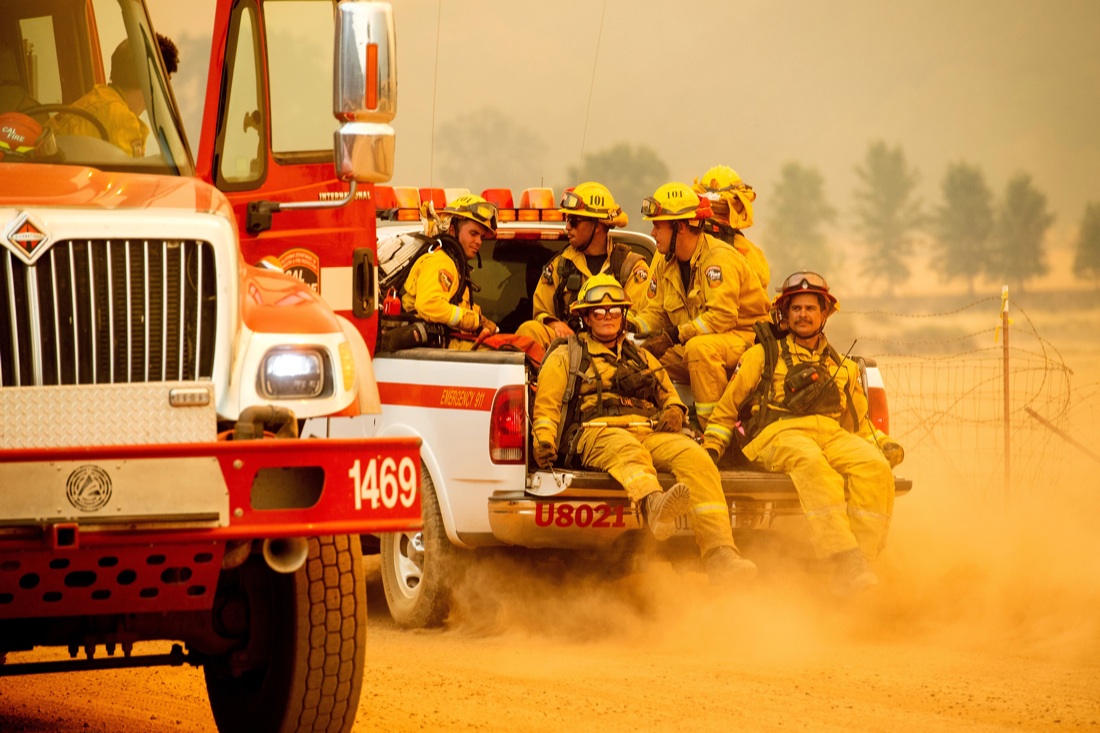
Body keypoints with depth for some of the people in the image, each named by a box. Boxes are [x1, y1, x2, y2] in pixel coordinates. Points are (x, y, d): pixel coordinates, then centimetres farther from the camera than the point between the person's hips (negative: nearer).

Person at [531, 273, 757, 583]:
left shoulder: (642, 359, 35)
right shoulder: (565, 358, 23)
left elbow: (669, 396, 35)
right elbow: (546, 407, 14)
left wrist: (673, 412, 10)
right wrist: (544, 442, -7)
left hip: (649, 433, 4)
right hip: (596, 433, -4)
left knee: (694, 456, -29)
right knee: (627, 449, -42)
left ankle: (720, 553, -45)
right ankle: (653, 504, -78)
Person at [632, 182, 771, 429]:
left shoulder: (719, 258, -18)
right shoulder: (664, 263, 7)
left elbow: (721, 316, -27)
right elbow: (655, 312, 9)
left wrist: (674, 336, -30)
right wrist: (631, 328, -13)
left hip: (746, 338, -8)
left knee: (699, 348, -38)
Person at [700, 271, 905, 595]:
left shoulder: (843, 368, 31)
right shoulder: (763, 356, 23)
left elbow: (860, 423, 34)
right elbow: (728, 406, 21)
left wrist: (884, 445, 15)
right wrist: (712, 445, 7)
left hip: (833, 434, 3)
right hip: (779, 433, -3)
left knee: (874, 467, -31)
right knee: (811, 463, -40)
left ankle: (862, 556, -39)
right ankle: (844, 558, -53)